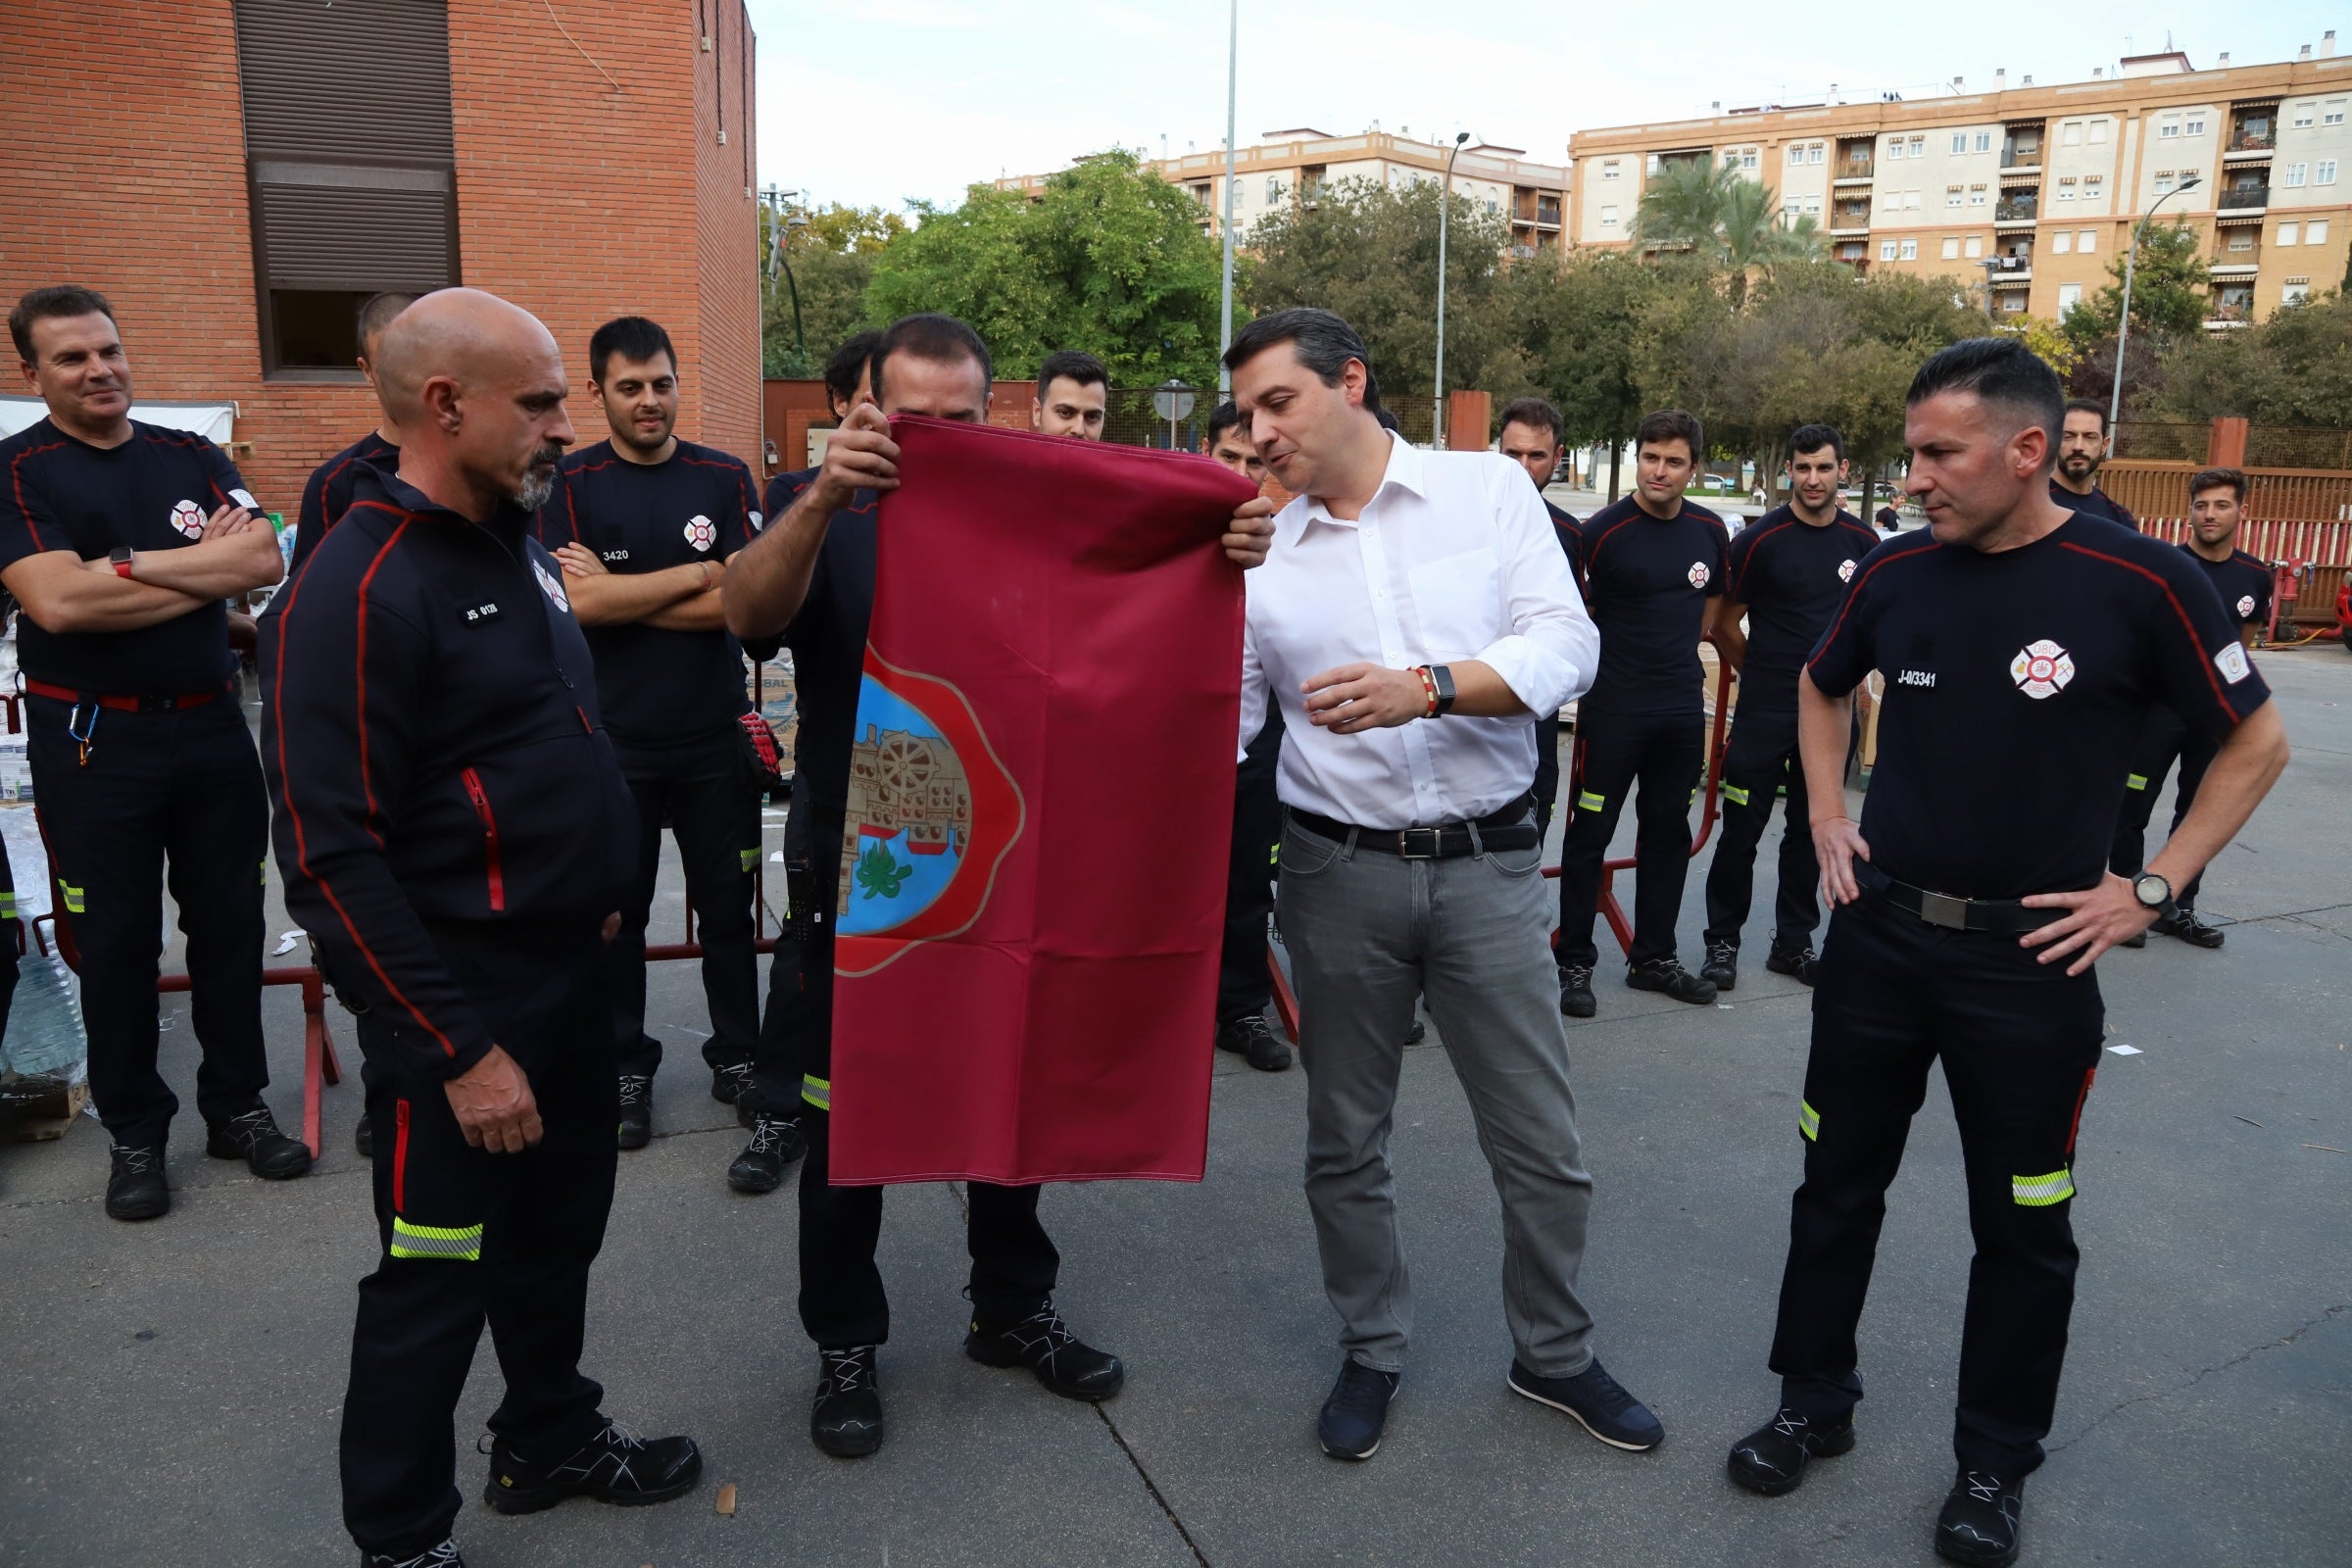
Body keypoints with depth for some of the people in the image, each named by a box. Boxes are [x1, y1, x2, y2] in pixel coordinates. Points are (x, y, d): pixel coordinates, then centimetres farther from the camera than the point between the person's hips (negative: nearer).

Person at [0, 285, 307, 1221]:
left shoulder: (192, 459, 7)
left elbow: (265, 560, -8)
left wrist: (130, 565, -15)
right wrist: (205, 566, -12)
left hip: (212, 725, 4)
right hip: (93, 741, -3)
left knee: (229, 923, 11)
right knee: (116, 941, 7)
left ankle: (237, 1107, 25)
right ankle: (134, 1134, 20)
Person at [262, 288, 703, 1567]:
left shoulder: (515, 547, 8)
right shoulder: (356, 593, -19)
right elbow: (334, 862, -22)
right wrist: (461, 1050, -21)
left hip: (567, 970, 8)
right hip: (456, 997, -8)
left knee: (559, 1230, 22)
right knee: (437, 1277, 7)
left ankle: (549, 1440, 43)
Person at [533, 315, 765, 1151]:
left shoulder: (725, 478, 1)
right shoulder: (568, 484, -2)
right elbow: (577, 602, -15)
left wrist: (617, 595, -12)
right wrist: (694, 575, -12)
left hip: (715, 736, 1)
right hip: (614, 739, -1)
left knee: (727, 908, 11)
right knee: (616, 914, 10)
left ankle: (737, 1055, 26)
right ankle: (625, 1068, 26)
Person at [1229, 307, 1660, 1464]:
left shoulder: (1489, 490, -2)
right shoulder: (1260, 555, 3)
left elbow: (1566, 644, -11)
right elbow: (1221, 718, 2)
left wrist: (1427, 687, -25)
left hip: (1487, 863, -1)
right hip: (1341, 873, 2)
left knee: (1541, 1144, 8)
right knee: (1344, 1140, 13)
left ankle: (1553, 1353, 33)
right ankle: (1371, 1351, 35)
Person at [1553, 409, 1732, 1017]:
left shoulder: (1710, 531, 5)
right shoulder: (1602, 530, -12)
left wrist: (1689, 641, 15)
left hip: (1682, 709, 6)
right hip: (1612, 709, -5)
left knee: (1668, 832, 13)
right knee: (1590, 834, 0)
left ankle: (1654, 957, 25)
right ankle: (1575, 963, 10)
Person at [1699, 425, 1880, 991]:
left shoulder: (1863, 542, 4)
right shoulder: (1760, 539, -8)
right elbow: (1724, 626, -1)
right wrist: (1763, 674, 8)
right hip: (1765, 711, -4)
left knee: (1810, 830, 12)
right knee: (1742, 829, 1)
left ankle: (1793, 942, 23)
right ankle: (1723, 941, 13)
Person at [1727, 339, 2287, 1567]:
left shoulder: (2141, 584, -13)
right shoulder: (1897, 571, -2)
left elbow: (2255, 744, -1)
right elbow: (1821, 687, 18)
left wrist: (2152, 888, -7)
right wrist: (1827, 819, 7)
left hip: (2030, 957, -3)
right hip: (1876, 934, 4)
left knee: (2024, 1227, 10)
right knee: (1838, 1185, 13)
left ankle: (1995, 1463, 30)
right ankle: (1813, 1402, 33)